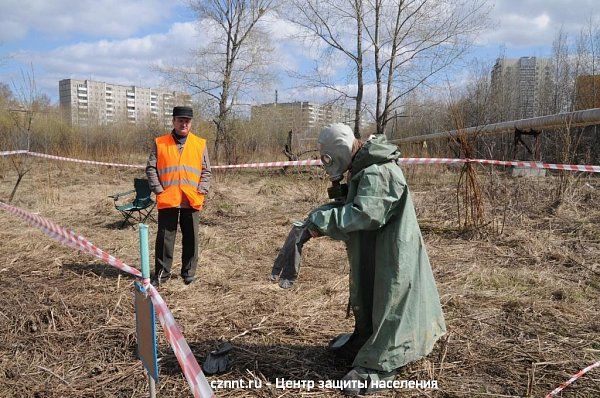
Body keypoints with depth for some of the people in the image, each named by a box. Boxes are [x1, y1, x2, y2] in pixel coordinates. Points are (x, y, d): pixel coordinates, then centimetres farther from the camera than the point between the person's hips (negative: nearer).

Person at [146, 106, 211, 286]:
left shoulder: (200, 144, 7)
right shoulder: (160, 143, 5)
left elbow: (206, 171, 8)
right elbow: (151, 168, 4)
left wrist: (201, 190, -4)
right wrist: (158, 189, -5)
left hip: (192, 201, 1)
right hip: (167, 200, -1)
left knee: (191, 238, 8)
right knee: (164, 237, 4)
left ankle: (189, 272, 22)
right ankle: (161, 273, 16)